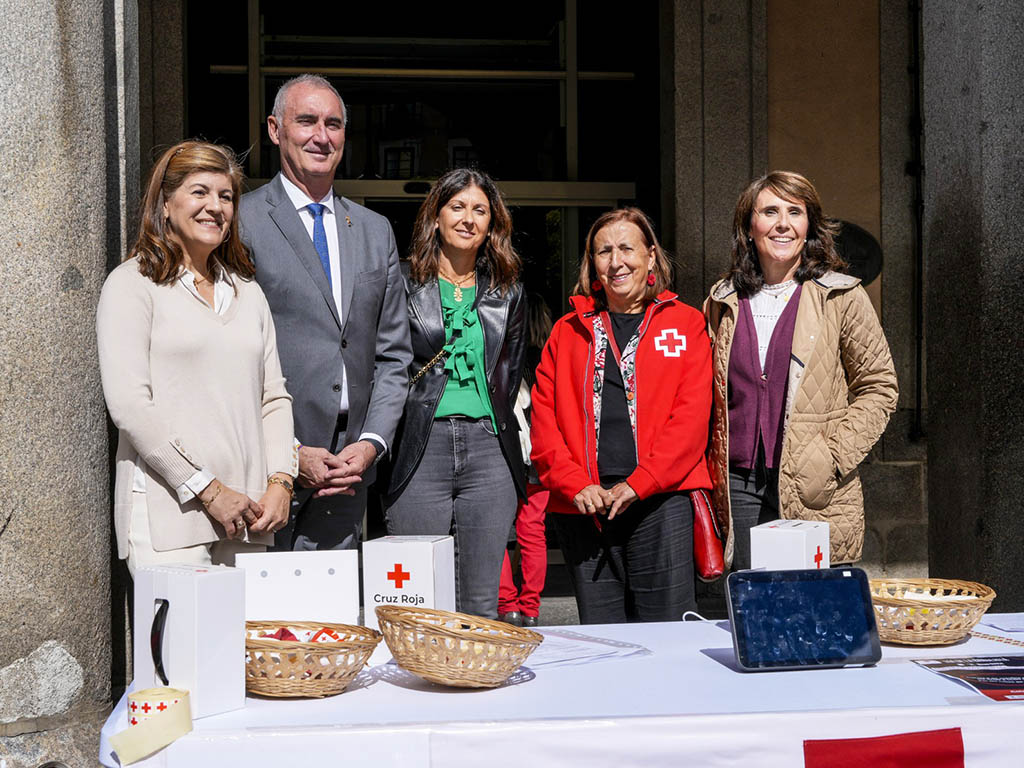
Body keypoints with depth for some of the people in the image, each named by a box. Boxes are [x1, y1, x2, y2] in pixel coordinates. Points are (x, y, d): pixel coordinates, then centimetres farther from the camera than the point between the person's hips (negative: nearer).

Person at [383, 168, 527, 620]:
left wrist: (494, 427, 11)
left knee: (482, 607, 5)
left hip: (489, 450, 3)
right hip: (420, 450, -3)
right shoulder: (405, 284, 3)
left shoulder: (507, 292, 15)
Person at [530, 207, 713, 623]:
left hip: (661, 499, -2)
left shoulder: (685, 323, 10)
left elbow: (692, 416, -1)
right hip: (583, 505, 2)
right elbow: (543, 421, 9)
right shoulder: (568, 330, 16)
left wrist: (638, 484, -11)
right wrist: (576, 485, -6)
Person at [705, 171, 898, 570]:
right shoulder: (724, 302, 11)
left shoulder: (841, 297, 1)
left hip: (812, 492, -3)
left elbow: (878, 387, 2)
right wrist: (710, 474, 9)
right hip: (739, 487, 3)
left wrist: (833, 456, -9)